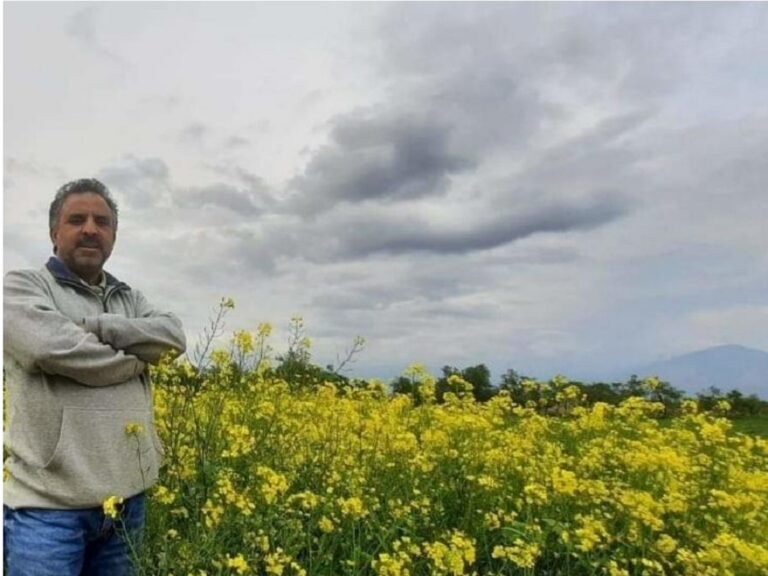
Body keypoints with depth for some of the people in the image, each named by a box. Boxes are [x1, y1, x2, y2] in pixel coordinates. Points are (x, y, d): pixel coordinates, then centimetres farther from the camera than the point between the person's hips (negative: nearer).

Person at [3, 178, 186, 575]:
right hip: (48, 502, -5)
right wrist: (134, 360, -6)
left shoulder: (128, 298, 15)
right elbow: (51, 348, -19)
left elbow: (173, 337, -3)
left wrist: (95, 326, -13)